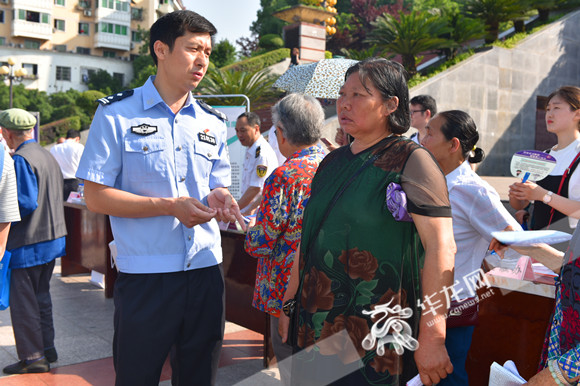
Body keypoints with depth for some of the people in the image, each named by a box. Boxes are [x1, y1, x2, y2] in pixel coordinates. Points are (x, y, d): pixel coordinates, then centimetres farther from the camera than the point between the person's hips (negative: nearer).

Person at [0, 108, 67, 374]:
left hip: (28, 243, -9)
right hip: (53, 237, 9)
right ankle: (47, 349, 28)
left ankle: (33, 357, 12)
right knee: (41, 296, 19)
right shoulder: (47, 156, 11)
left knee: (22, 301, 3)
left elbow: (26, 203, -24)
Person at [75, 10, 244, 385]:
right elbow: (96, 196, -8)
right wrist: (169, 206, -18)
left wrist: (219, 199, -8)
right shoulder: (117, 114, -5)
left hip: (206, 270, 5)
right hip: (144, 274, -4)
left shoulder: (213, 122, 10)